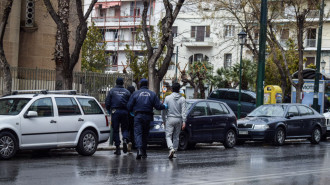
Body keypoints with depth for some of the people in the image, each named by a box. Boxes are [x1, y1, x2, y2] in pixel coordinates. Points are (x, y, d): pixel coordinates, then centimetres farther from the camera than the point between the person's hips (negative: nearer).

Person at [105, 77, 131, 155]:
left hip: (115, 112, -1)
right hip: (124, 112, 1)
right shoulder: (127, 92, 8)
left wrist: (109, 111, 17)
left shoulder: (112, 91, 7)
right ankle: (125, 139, -18)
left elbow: (107, 102, 3)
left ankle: (117, 148, 1)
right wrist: (128, 111, 17)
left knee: (115, 130, 4)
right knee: (125, 128, 12)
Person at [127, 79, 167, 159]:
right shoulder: (152, 94, 6)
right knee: (145, 134, 13)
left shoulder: (135, 94, 2)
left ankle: (139, 149, -31)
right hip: (148, 116, 3)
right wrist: (165, 106, 20)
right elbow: (158, 106, 0)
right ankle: (144, 152, 19)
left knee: (138, 133, -8)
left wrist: (132, 112, 19)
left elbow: (129, 106, -1)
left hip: (138, 116, -3)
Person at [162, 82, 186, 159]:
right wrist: (184, 121, -7)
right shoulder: (182, 99, -1)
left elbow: (164, 110, 1)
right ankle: (174, 152, 14)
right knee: (176, 137, 12)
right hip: (178, 119, 2)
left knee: (168, 136, -1)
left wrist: (164, 120, 12)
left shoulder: (167, 98, -2)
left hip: (170, 119, -2)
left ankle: (171, 148, -24)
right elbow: (183, 111, -6)